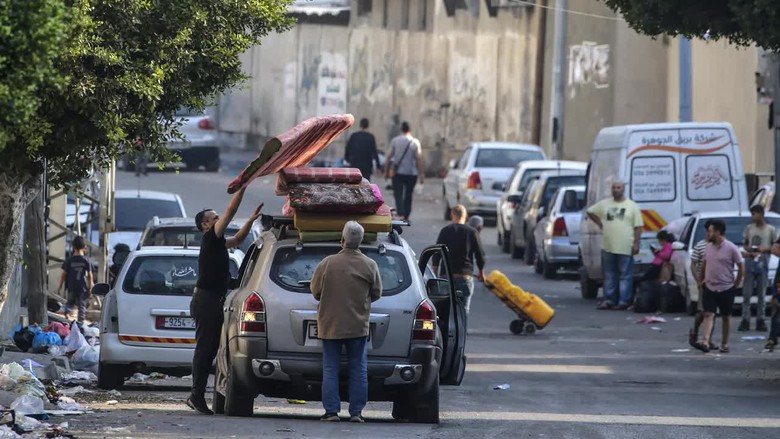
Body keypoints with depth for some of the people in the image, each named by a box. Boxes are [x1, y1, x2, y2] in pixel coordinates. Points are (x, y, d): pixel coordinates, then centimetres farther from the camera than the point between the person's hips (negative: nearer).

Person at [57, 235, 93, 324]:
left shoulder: (69, 260, -3)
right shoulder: (86, 260, -4)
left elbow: (64, 274, -1)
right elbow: (90, 275, -3)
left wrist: (60, 287, 9)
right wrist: (90, 289, 4)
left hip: (71, 287, 1)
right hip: (83, 287, -1)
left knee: (70, 303, 18)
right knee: (82, 305, 7)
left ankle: (67, 313, -10)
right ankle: (80, 322, 2)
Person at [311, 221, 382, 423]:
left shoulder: (327, 264, -9)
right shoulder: (370, 266, -5)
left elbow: (315, 291, -1)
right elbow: (376, 294, 4)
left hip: (330, 325, -1)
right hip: (358, 326, 1)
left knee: (330, 369, 5)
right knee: (358, 369, 7)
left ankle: (331, 411, 1)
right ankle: (356, 412, 4)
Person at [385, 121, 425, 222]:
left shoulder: (395, 141, -2)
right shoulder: (415, 142, -3)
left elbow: (389, 157, -2)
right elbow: (419, 159, -7)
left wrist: (386, 171, 7)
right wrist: (421, 174, -3)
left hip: (398, 172, -1)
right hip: (411, 173, 1)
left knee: (398, 195, -4)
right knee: (408, 195, 15)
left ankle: (401, 214, -24)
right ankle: (406, 216, 23)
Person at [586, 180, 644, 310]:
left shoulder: (632, 206, 0)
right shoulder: (604, 204, 9)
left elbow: (638, 226, -1)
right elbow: (590, 212, 21)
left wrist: (636, 243, -8)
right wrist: (600, 224, 10)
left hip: (625, 248, -4)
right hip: (608, 246, 4)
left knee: (625, 276, -3)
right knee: (609, 275, 8)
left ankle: (624, 301, -2)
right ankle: (609, 300, 13)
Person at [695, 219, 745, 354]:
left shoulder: (731, 248, -9)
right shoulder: (708, 247, 6)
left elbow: (741, 267, -4)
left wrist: (735, 284, -3)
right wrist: (703, 280, 14)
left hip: (726, 289, -3)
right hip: (709, 287, 3)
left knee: (726, 317, 8)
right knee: (708, 315, -9)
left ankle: (725, 343, 17)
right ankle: (705, 342, -20)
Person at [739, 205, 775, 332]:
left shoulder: (770, 230, 1)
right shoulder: (749, 228, 9)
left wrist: (765, 249, -12)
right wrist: (747, 249, -6)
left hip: (763, 264, -2)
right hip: (750, 263, 2)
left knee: (761, 294, 1)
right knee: (746, 293, -3)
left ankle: (760, 321, 6)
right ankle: (745, 320, -2)